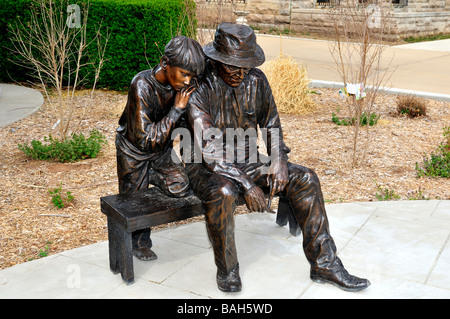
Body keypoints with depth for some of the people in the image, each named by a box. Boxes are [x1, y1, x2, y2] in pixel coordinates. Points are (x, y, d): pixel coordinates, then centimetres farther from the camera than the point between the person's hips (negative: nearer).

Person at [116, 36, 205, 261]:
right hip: (133, 149, -4)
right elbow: (145, 139, -36)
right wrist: (177, 109, -37)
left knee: (180, 188, -10)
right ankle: (139, 243, 36)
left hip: (162, 150, 4)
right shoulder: (142, 85, -34)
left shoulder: (185, 85, -17)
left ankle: (151, 175, 19)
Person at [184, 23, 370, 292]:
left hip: (245, 161, 6)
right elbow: (209, 152, -24)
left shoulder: (256, 80, -3)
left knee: (305, 179, -10)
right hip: (207, 168, -5)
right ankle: (227, 270, -13)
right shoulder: (199, 91, -20)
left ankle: (325, 264, -1)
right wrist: (247, 186, -29)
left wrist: (278, 159, -7)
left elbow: (271, 123, 11)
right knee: (223, 192, -39)